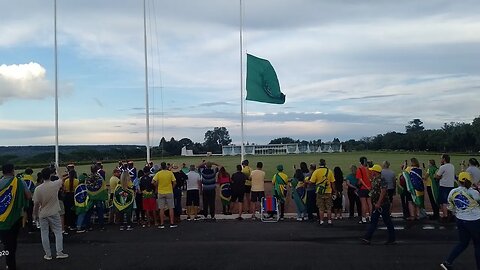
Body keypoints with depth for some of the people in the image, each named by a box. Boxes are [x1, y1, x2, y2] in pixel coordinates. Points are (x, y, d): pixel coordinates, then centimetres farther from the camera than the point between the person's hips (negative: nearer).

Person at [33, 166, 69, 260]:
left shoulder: (38, 189, -12)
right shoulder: (55, 184, -12)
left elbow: (36, 204, -8)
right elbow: (62, 180, 13)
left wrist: (35, 215, 6)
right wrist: (55, 174, 29)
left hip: (43, 215, 1)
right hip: (54, 213, 0)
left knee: (44, 234, 9)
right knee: (58, 232, 9)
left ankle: (48, 254, 14)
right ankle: (59, 252, 5)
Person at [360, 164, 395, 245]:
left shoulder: (381, 180, -18)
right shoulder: (374, 180, 12)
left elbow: (383, 192, -24)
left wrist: (378, 203, -25)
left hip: (383, 204, -10)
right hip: (377, 205, 10)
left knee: (387, 222, 1)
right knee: (373, 221, 8)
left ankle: (392, 239, 12)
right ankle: (367, 238, 10)